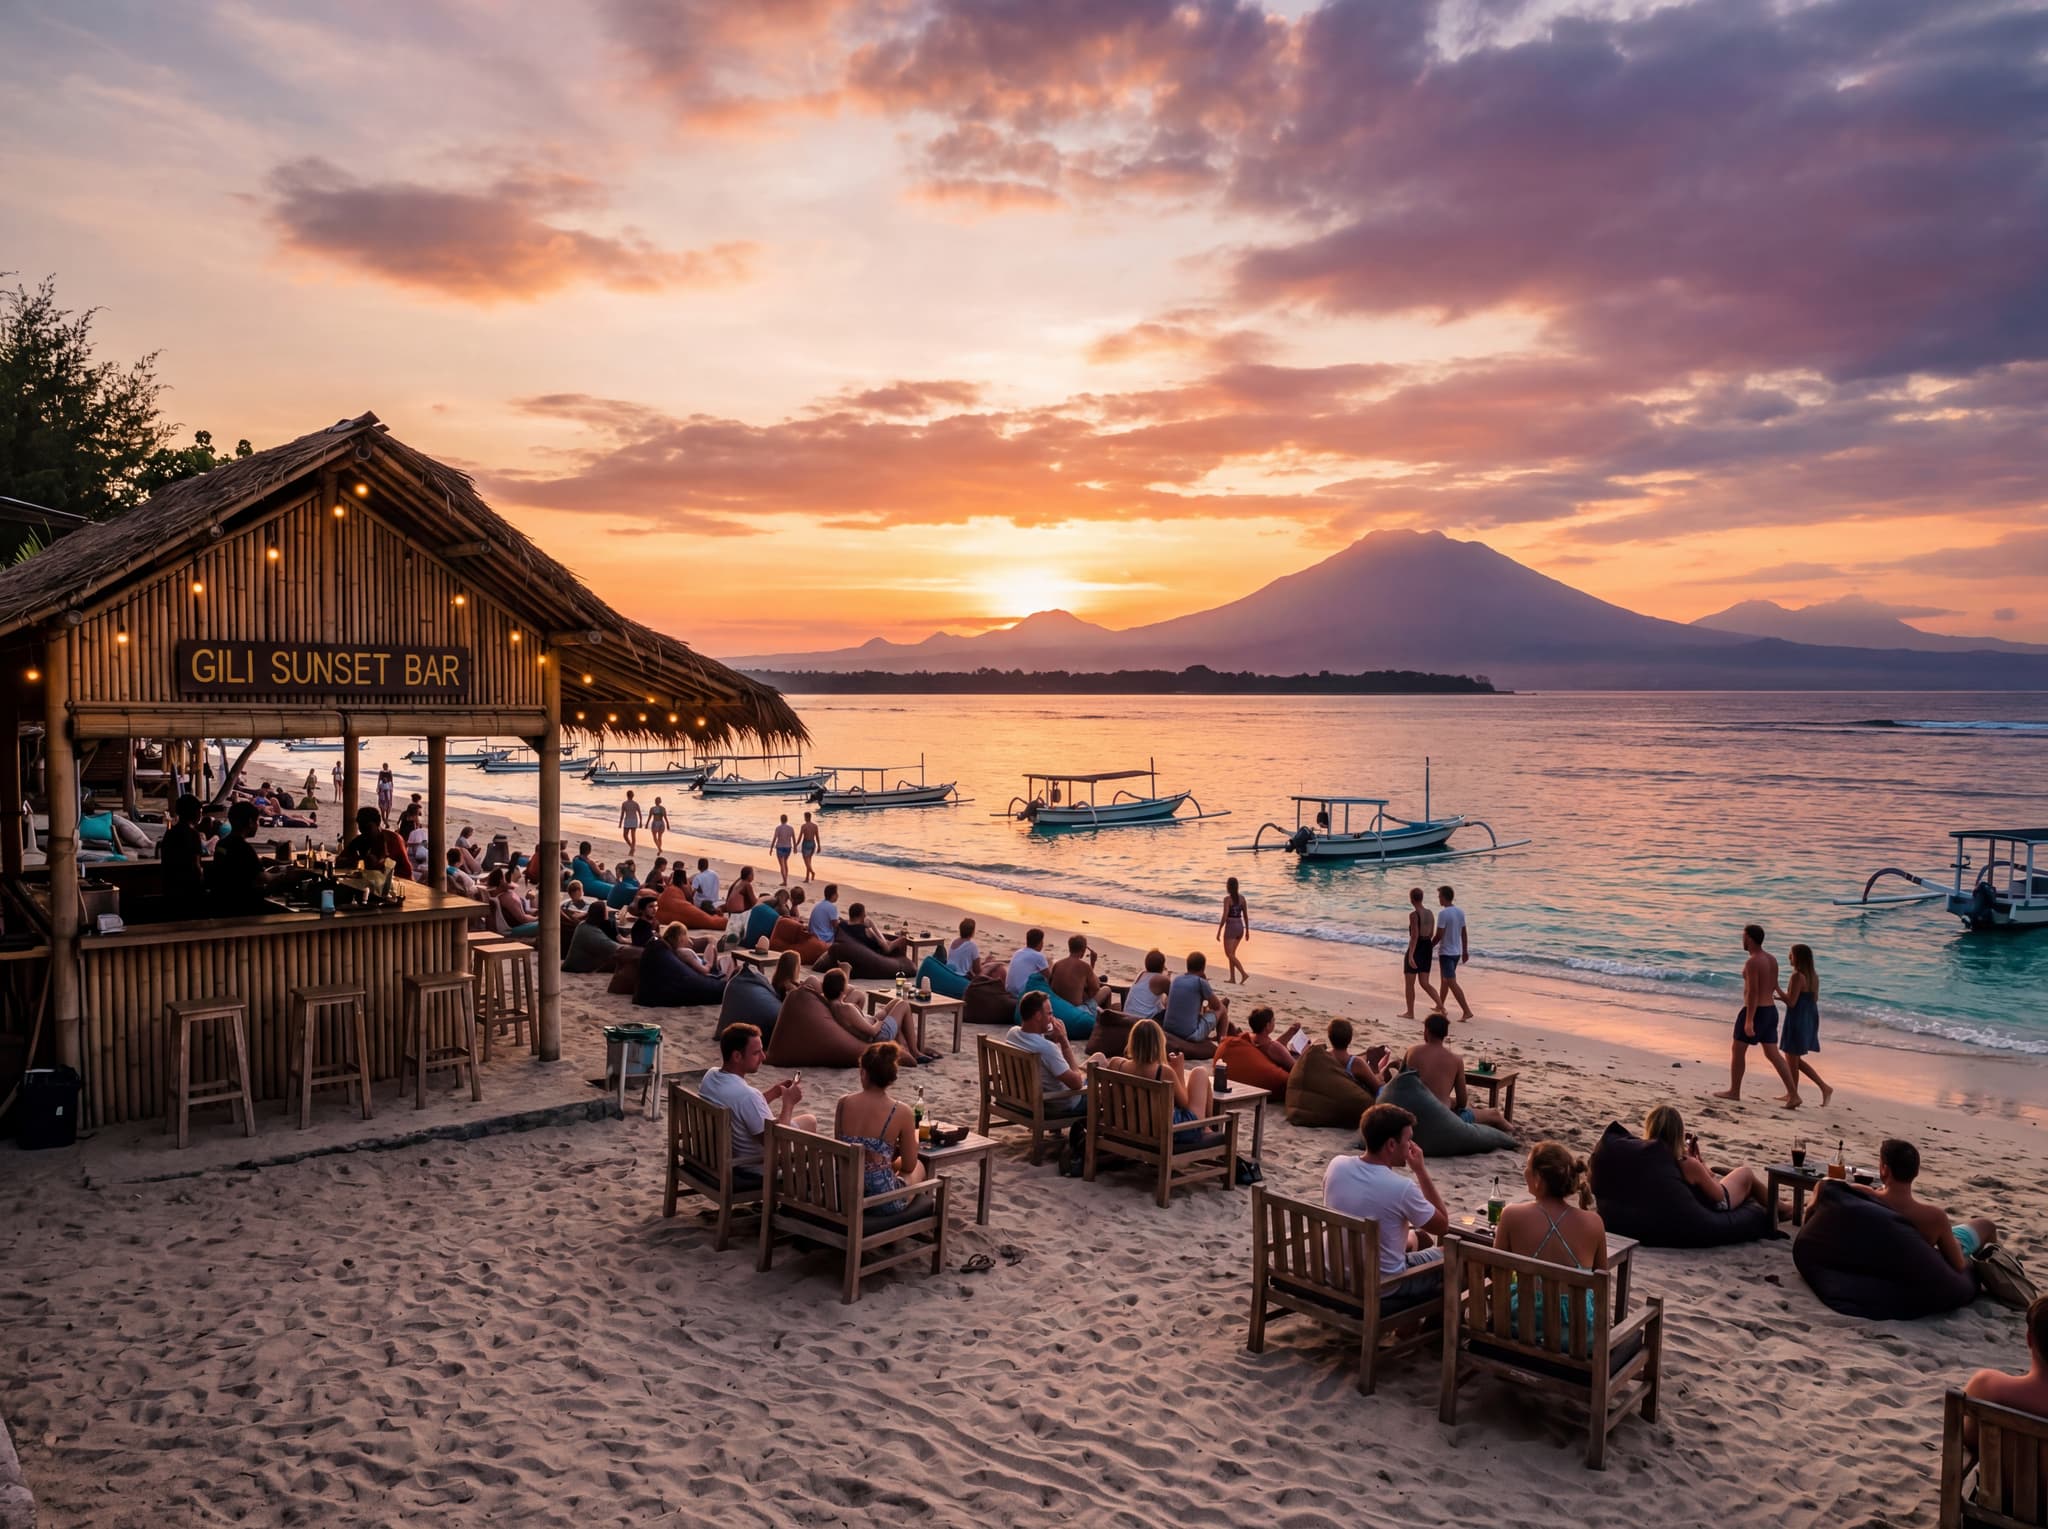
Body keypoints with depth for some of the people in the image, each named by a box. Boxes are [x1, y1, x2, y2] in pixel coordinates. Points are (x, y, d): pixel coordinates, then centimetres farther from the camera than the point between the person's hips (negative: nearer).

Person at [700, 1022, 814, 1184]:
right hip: (753, 1171, -8)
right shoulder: (746, 1095, -36)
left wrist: (774, 1093, 3)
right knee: (809, 1121, 11)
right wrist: (789, 1102, -18)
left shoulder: (710, 1076, -8)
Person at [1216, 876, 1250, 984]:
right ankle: (1232, 978, 17)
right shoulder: (1242, 898, 5)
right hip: (1240, 927, 7)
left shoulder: (1227, 899, -13)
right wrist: (1247, 930, 17)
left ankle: (1244, 973, -16)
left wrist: (1219, 931, -11)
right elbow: (1246, 915, 9)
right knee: (1231, 953, 18)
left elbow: (1224, 916, -17)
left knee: (1229, 954, 0)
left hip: (1230, 927, -7)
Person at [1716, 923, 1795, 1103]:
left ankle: (1734, 1091, 11)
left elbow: (1753, 992, -22)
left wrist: (1749, 1020, -22)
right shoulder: (1772, 959, 9)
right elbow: (1773, 987, 15)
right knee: (1772, 1053, 11)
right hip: (1771, 1010, 8)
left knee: (1738, 1050, 4)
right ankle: (1792, 1091, 7)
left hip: (1755, 1011, -8)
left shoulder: (1752, 962, -18)